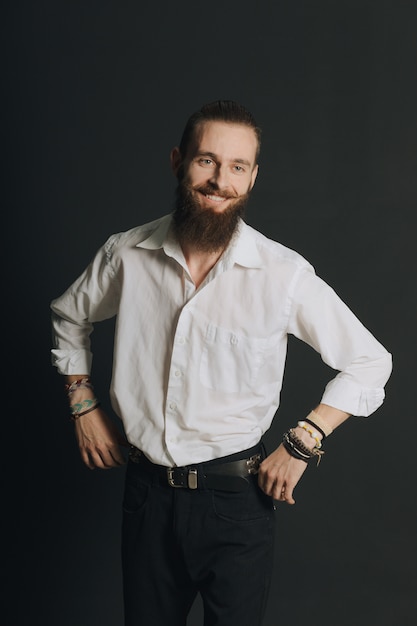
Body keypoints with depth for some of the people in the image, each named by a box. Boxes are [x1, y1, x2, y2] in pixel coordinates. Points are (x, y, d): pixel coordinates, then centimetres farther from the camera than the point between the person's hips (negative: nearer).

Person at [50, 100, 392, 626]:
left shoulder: (284, 274, -14)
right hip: (146, 490, 3)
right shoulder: (127, 254, -6)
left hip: (235, 501, -2)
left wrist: (301, 443, -10)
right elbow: (69, 316, 15)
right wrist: (83, 407, 8)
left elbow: (369, 362, -3)